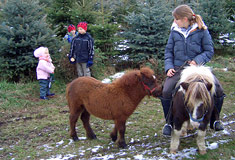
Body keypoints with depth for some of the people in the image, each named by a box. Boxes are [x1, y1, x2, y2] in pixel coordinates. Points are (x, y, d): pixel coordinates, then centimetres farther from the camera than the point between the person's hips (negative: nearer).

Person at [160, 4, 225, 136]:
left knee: (218, 90, -17)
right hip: (178, 68, 1)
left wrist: (197, 61, -17)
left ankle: (214, 120, 9)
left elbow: (209, 51, 0)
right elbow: (168, 51, 11)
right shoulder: (175, 31, 5)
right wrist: (169, 67, -5)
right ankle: (169, 123, 1)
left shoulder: (202, 31, -3)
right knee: (166, 92, -23)